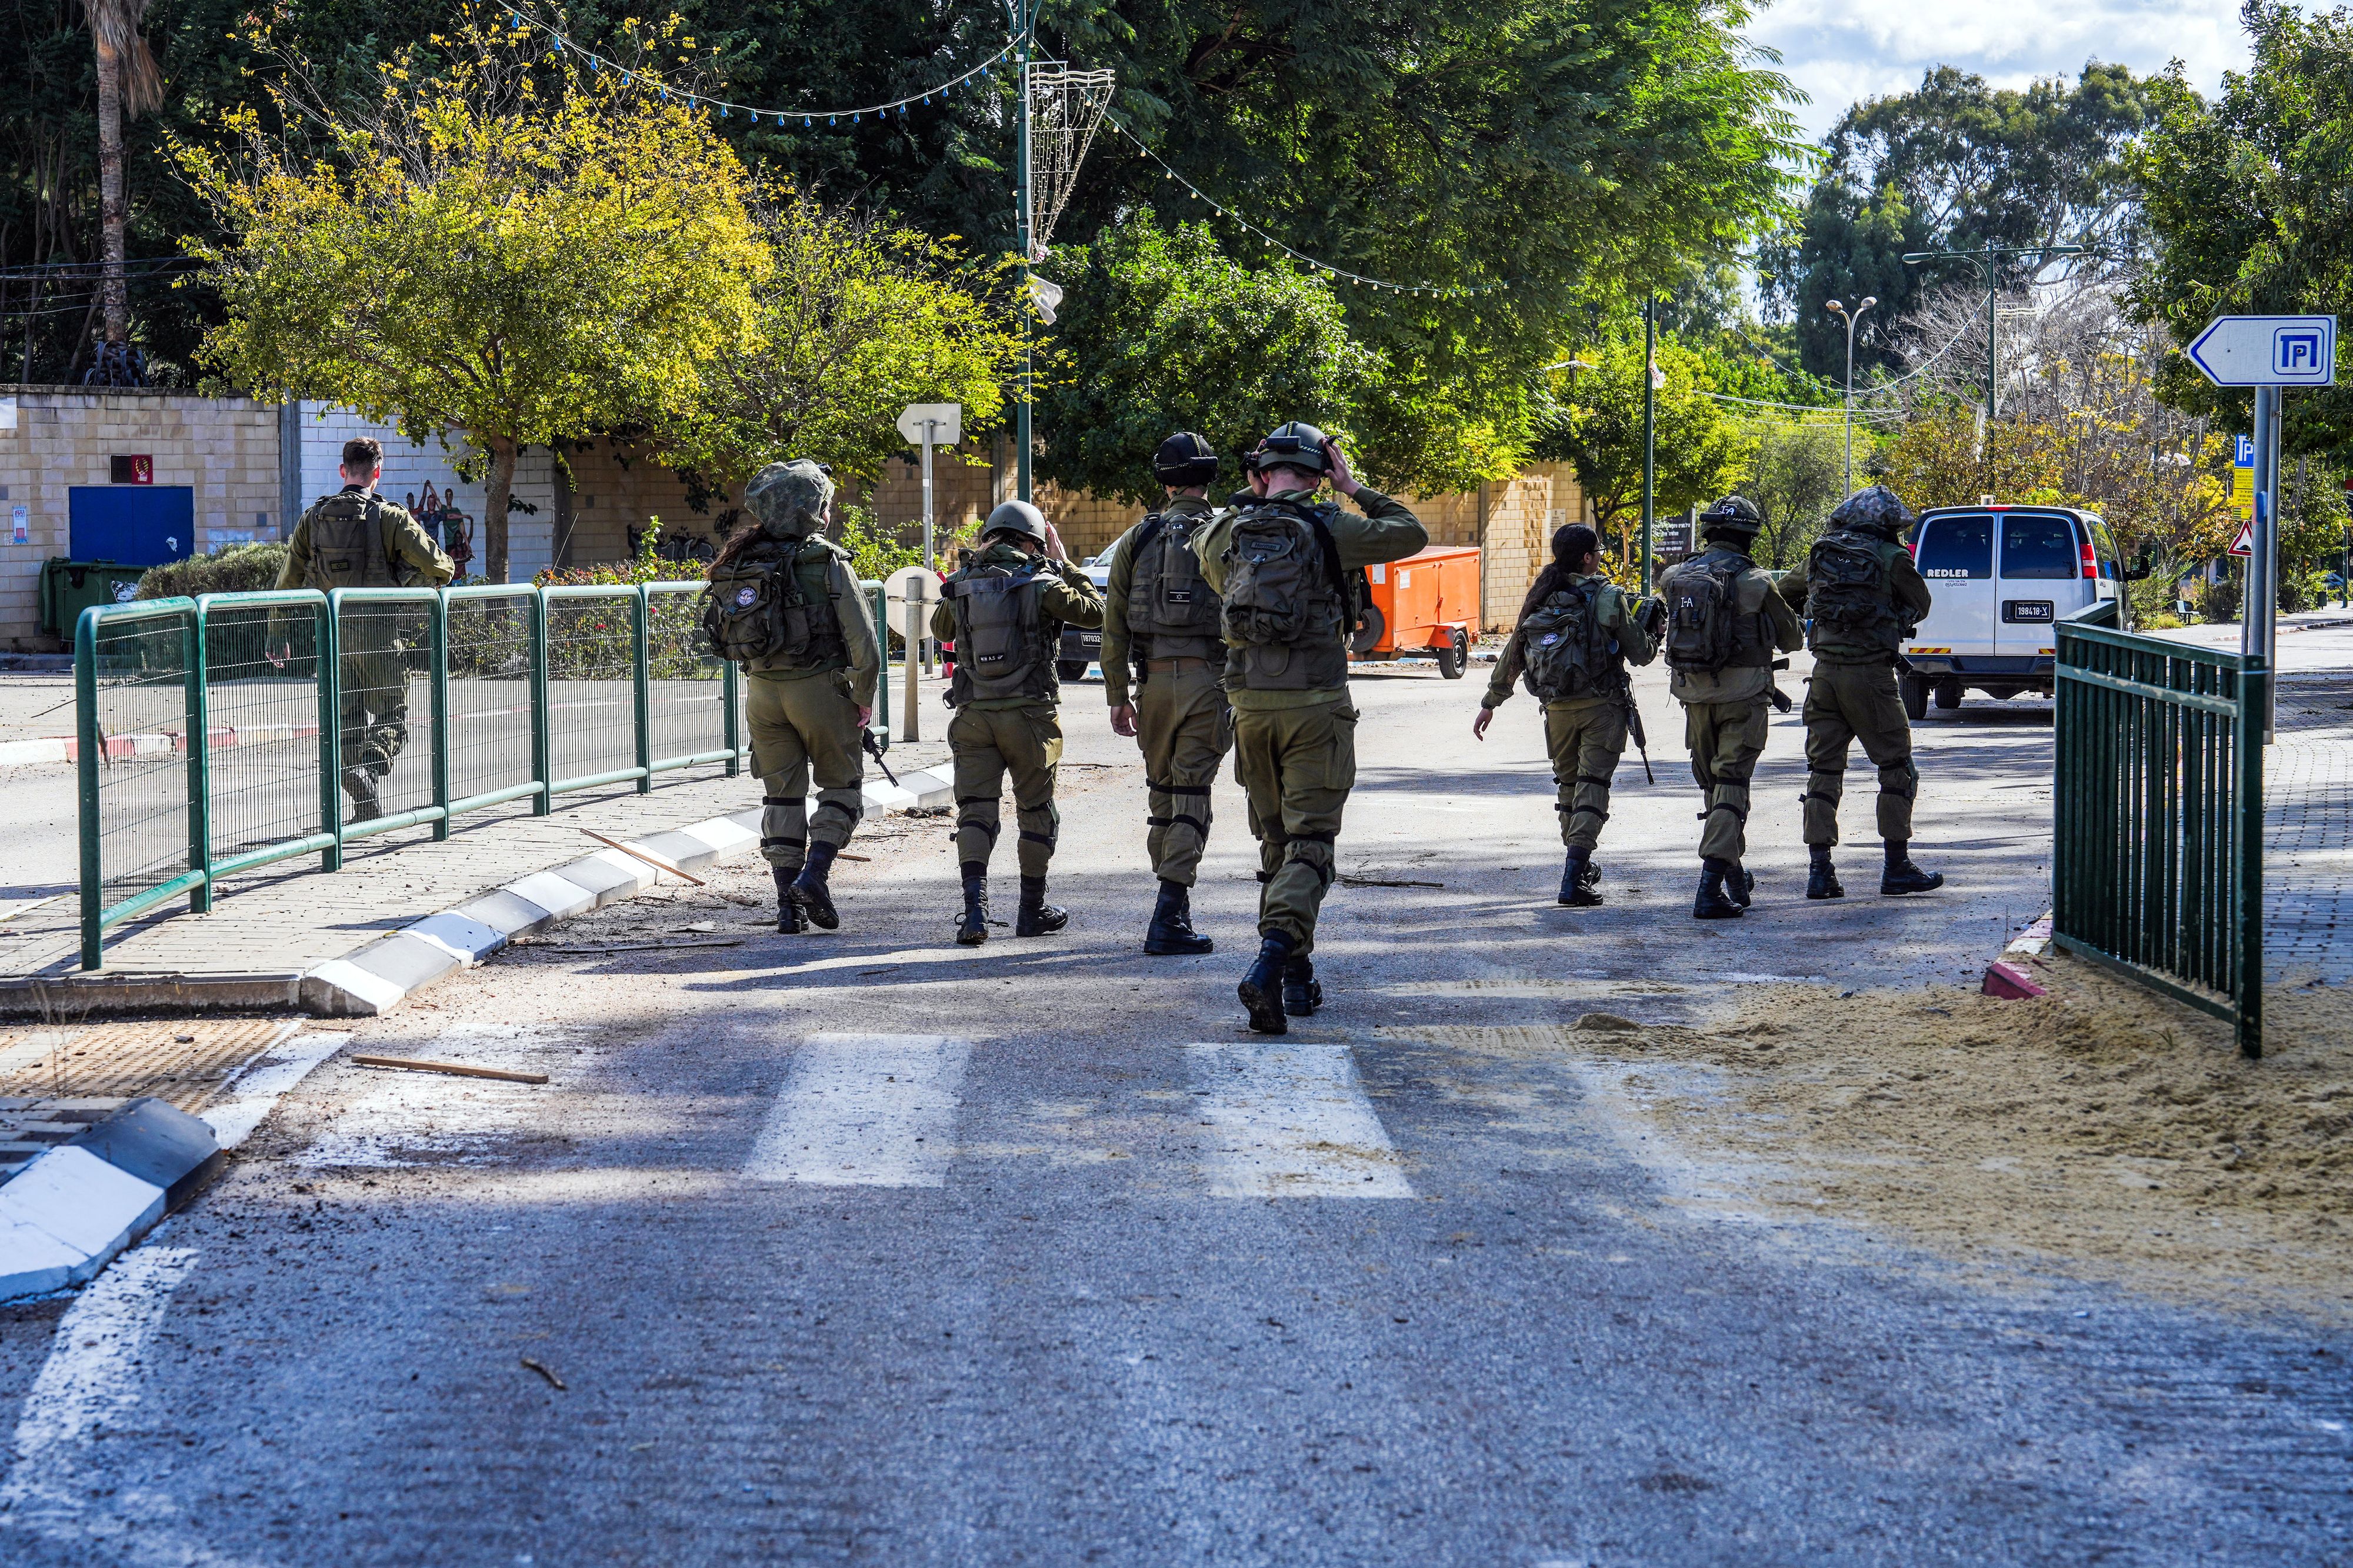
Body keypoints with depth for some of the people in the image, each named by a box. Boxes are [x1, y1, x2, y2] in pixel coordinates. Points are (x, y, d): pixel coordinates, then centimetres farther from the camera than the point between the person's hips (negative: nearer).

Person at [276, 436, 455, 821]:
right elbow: (439, 566, -9)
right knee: (391, 714, 6)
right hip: (376, 631, -4)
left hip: (330, 634, 4)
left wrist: (278, 633, 14)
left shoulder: (313, 518, 5)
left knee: (347, 720, 12)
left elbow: (289, 579, 7)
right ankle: (369, 769, -22)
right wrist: (434, 581, 16)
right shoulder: (390, 518, -8)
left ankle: (365, 808, 7)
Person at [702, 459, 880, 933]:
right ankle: (815, 874, -6)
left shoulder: (741, 560, 3)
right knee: (841, 786, 12)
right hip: (819, 689, -4)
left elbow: (720, 632, 9)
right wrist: (864, 696, -1)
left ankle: (788, 903, 9)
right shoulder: (827, 561, -12)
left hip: (762, 692, 5)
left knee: (782, 795, 12)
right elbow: (863, 640, -14)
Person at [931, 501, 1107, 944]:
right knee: (1036, 812, 14)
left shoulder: (962, 583, 4)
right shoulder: (1039, 582, -7)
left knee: (975, 811, 1)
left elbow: (940, 628, 24)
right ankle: (1032, 911, 23)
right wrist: (1063, 566, 10)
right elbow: (1094, 611, 2)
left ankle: (975, 908, -18)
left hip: (973, 712, 2)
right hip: (1029, 712, -2)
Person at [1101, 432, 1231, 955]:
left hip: (1153, 680, 2)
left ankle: (1175, 905, 24)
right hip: (1209, 681, -2)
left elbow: (1114, 624, 4)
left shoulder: (1138, 539, 6)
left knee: (1161, 792, 16)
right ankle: (1169, 920, -12)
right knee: (1191, 796, -3)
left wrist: (1117, 696, 8)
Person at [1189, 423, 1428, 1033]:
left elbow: (1203, 548, 30)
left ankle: (1298, 975, 22)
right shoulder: (1328, 530, -6)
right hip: (1315, 703, -4)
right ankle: (1271, 965, -25)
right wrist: (1354, 489, 15)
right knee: (1309, 844, -5)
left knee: (1277, 841, 17)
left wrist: (1250, 499, 25)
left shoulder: (1225, 533, 3)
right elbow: (1411, 533, 8)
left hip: (1250, 701, 4)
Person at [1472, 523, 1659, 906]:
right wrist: (1650, 627, 17)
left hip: (1557, 708, 4)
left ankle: (1581, 868, 29)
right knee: (1592, 785, -5)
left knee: (1568, 784, 19)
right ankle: (1574, 880, -16)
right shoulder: (1607, 597, -9)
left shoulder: (1539, 598, 4)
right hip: (1602, 705, -4)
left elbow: (1512, 655, 11)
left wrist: (1490, 703, 20)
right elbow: (1640, 654, -4)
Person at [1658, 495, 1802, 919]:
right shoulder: (1753, 582, -10)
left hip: (1693, 692, 5)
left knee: (1713, 785, 19)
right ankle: (1711, 889, -18)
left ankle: (1736, 877, 32)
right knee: (1731, 786, -6)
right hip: (1741, 694, -5)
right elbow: (1791, 638, 2)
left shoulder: (1676, 578, 3)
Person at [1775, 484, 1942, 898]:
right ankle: (1897, 868, 8)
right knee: (1897, 770, 7)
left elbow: (1785, 594, 23)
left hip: (1825, 674, 4)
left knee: (1823, 773, 8)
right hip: (1871, 676, -4)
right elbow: (1920, 606, 11)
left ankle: (1819, 870, 3)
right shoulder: (1892, 559, -4)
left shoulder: (1821, 554, 9)